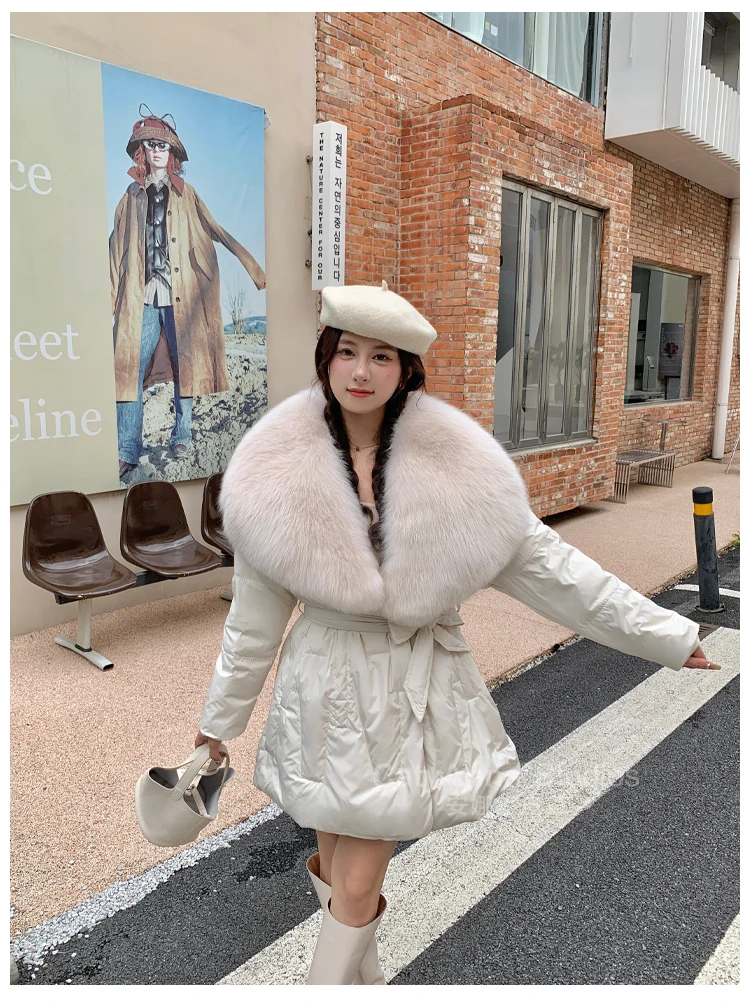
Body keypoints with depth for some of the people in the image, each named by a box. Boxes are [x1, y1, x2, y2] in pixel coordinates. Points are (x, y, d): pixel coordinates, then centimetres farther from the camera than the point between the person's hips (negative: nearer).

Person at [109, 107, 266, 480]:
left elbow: (214, 230, 9)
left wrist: (248, 260, -1)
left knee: (184, 364, 1)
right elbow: (117, 250, 14)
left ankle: (181, 438, 13)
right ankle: (127, 451, -6)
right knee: (131, 367, -8)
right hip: (141, 295, 1)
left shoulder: (186, 194, 14)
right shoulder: (131, 198, 16)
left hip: (180, 294, 0)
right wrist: (112, 296, 8)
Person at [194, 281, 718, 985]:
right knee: (341, 872, 19)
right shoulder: (280, 473, -9)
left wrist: (666, 634, -1)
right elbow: (255, 611, 1)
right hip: (326, 686, 1)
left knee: (357, 887, 5)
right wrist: (221, 715, 10)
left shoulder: (452, 464, -11)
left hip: (417, 691, -1)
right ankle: (364, 976, 50)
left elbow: (539, 561, -5)